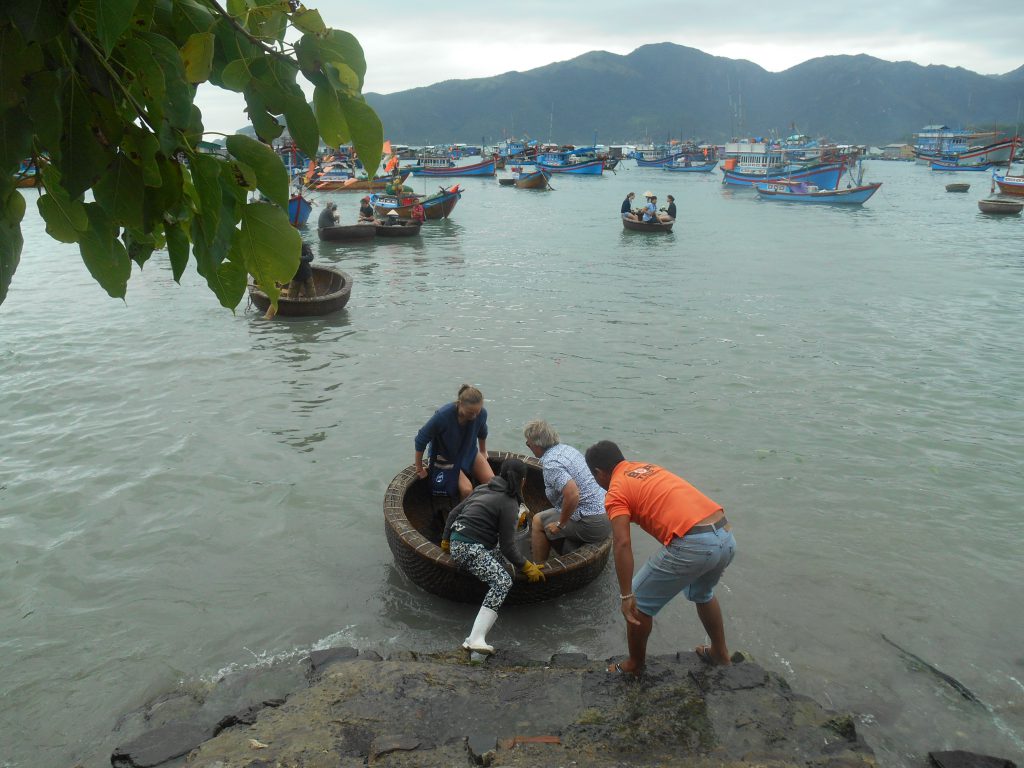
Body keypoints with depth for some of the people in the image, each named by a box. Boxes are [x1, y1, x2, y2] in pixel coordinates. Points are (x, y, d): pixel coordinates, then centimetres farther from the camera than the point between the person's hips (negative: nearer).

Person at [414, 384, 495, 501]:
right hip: (446, 457, -5)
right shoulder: (443, 415, -34)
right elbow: (421, 440, -21)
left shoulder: (481, 413, -21)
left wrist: (483, 452, 21)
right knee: (466, 489, -22)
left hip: (469, 452, 5)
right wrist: (419, 468, -11)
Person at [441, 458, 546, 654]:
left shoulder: (483, 488, 17)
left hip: (456, 542, 9)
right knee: (503, 581, -22)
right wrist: (527, 567, 2)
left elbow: (454, 512, 21)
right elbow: (507, 547, -7)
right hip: (471, 548, -9)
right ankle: (475, 639, -35)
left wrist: (445, 540, 31)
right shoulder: (509, 504, -6)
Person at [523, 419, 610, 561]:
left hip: (592, 524, -9)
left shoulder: (551, 464, -19)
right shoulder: (566, 448, 9)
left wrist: (560, 524, -17)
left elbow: (572, 495, -32)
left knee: (538, 521, 7)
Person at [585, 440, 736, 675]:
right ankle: (720, 653, 50)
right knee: (701, 593, 37)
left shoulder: (615, 491, 3)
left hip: (693, 545, -8)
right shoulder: (648, 467, 24)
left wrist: (626, 596, -8)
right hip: (726, 536, 8)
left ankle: (634, 666, 29)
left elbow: (622, 544, -10)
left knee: (639, 603, 15)